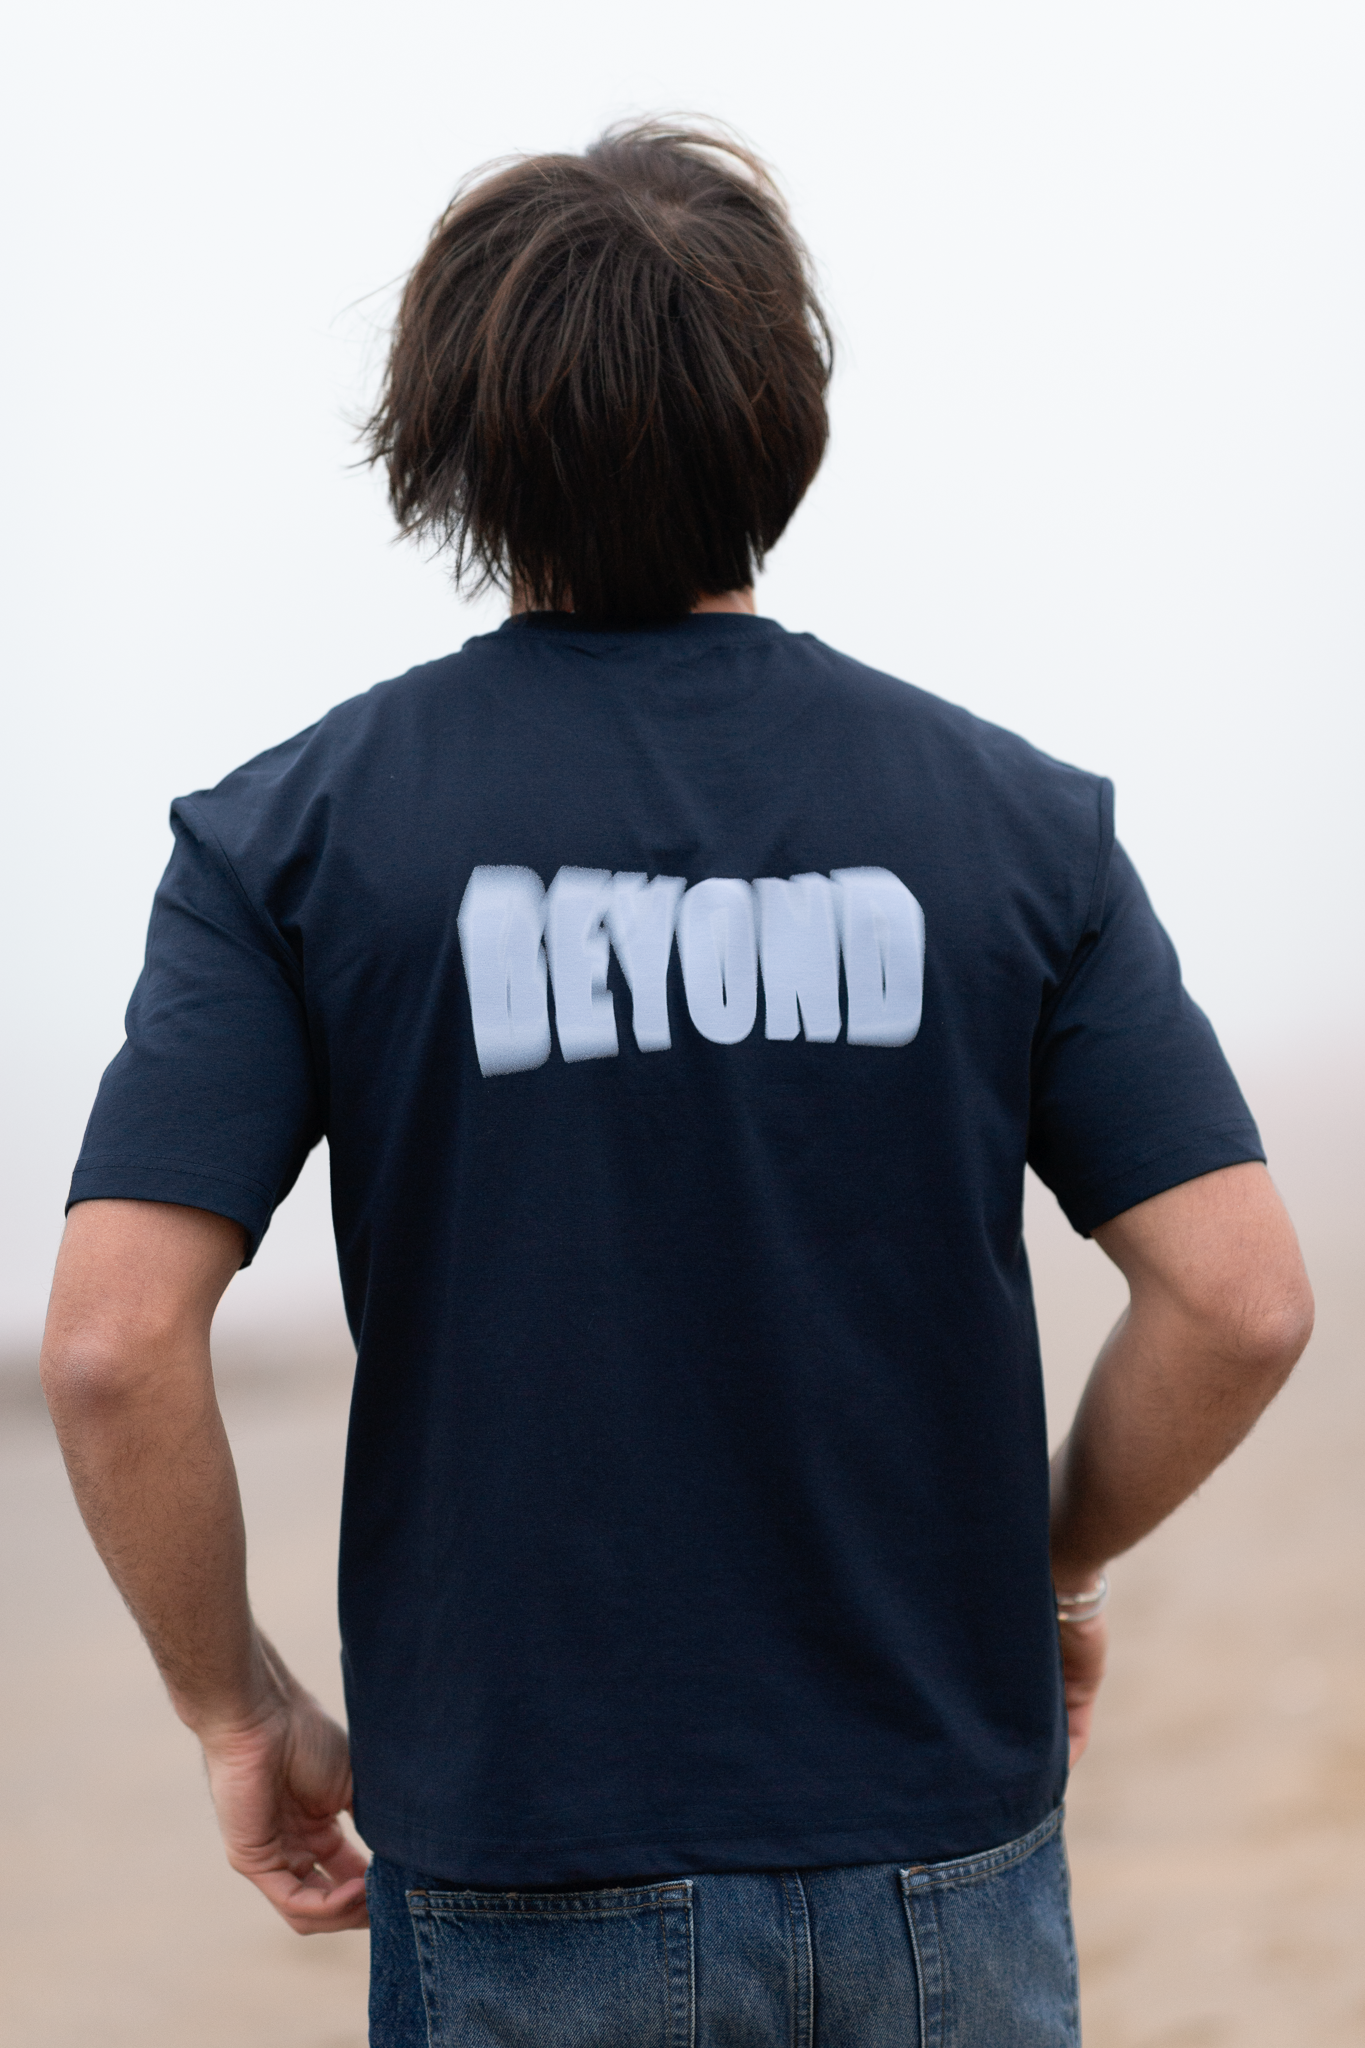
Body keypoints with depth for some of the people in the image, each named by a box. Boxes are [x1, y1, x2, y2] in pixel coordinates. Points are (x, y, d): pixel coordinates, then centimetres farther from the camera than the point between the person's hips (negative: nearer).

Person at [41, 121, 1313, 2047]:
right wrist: (1057, 1562, 11)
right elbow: (1243, 1298, -7)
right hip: (943, 1884, 1)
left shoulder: (297, 832, -6)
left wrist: (238, 1707, 2)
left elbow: (116, 1342, -14)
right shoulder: (1019, 816, -3)